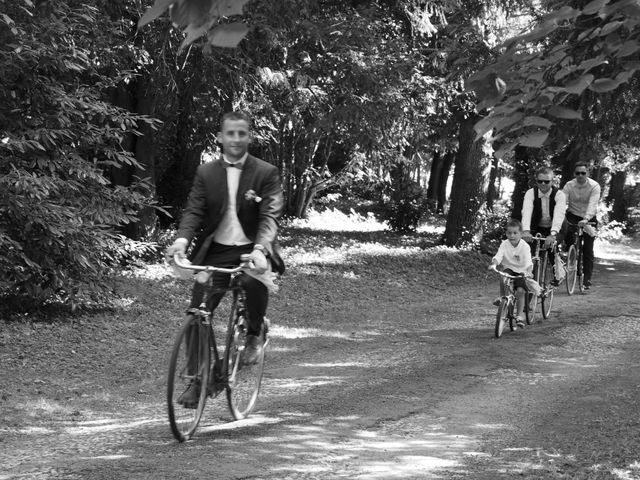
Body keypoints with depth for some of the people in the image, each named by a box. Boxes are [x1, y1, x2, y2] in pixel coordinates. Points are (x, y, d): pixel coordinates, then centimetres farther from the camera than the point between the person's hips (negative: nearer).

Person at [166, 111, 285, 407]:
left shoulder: (266, 173, -1)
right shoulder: (206, 173, 6)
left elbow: (270, 216, -12)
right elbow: (194, 211, -1)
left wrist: (260, 249, -30)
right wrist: (182, 239, -22)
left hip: (251, 250, -3)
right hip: (215, 252, 3)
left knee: (255, 280, -36)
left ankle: (254, 335, -6)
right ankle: (197, 380, 11)